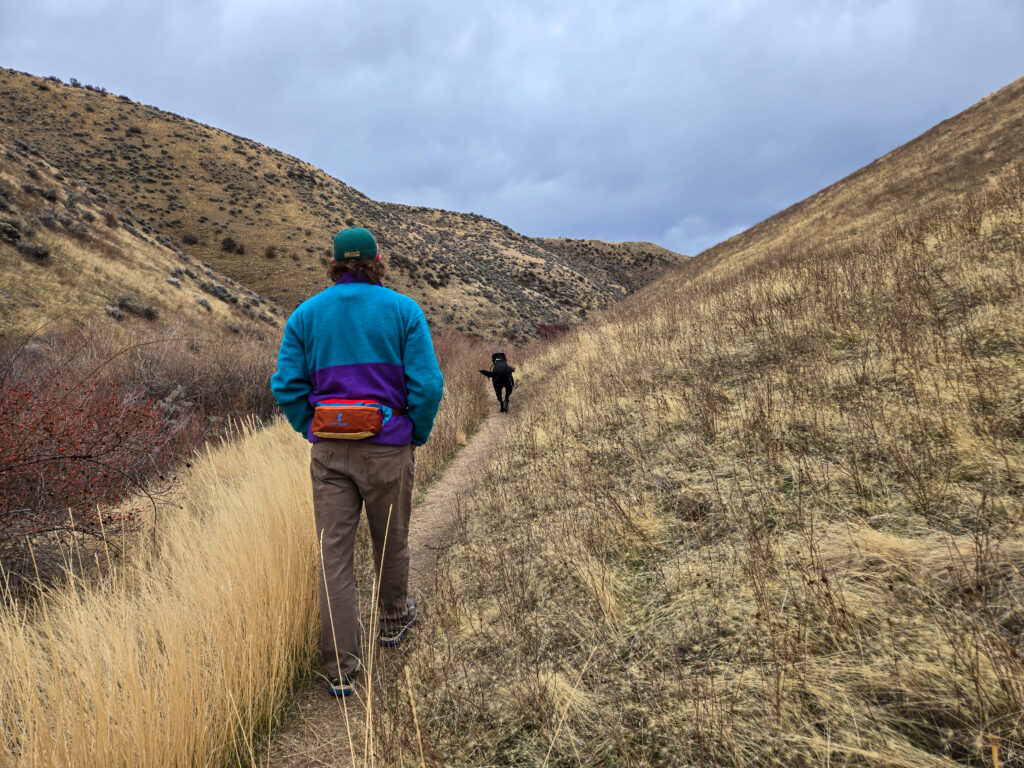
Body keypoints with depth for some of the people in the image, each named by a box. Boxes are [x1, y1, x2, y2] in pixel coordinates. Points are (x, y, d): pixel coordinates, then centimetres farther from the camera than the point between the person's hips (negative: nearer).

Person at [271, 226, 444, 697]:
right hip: (387, 447, -1)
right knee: (390, 540, 20)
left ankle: (340, 670, 12)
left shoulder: (305, 314, 3)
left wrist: (315, 433, 11)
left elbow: (286, 387, -1)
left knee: (333, 554, 6)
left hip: (329, 451, 2)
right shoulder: (403, 310, -4)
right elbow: (427, 385, -11)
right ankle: (393, 620, 43)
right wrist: (418, 434, 4)